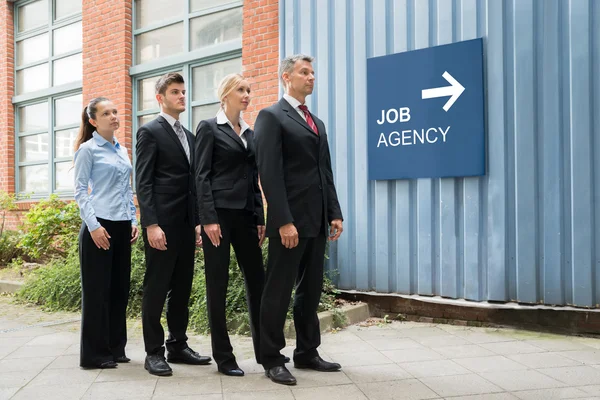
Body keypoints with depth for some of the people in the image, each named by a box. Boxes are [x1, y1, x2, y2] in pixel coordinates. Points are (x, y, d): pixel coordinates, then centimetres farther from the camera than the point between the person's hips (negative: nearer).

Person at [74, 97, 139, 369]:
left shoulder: (122, 150, 15)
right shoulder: (87, 149, -3)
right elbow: (80, 191, -8)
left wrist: (133, 220, 10)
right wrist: (93, 225, -16)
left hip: (122, 226, 7)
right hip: (99, 225, -7)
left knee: (119, 288, 9)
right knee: (97, 290, -2)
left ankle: (115, 348, 19)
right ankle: (94, 354, 6)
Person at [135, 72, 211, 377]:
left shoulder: (189, 136, 18)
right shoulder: (150, 131, -4)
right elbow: (143, 183, -10)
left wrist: (198, 222, 14)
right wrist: (151, 224, -18)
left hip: (186, 223, 7)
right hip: (162, 223, -7)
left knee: (182, 287, 11)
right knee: (156, 288, 0)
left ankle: (178, 346, 21)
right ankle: (153, 352, 9)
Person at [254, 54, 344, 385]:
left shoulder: (316, 122, 20)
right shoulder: (271, 116, -4)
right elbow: (269, 173, -13)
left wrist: (334, 213, 9)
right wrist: (283, 221, -20)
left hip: (316, 221, 8)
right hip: (289, 221, -8)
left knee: (311, 291, 13)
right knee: (278, 292, 1)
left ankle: (307, 353, 24)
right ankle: (272, 359, 12)